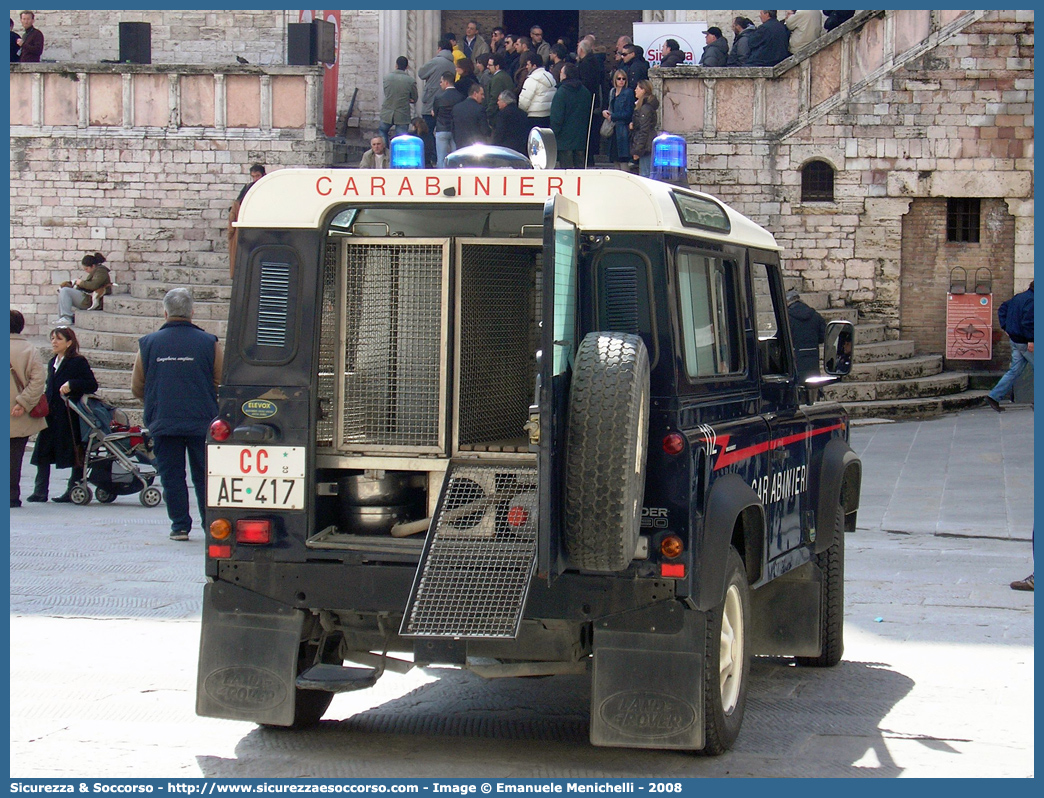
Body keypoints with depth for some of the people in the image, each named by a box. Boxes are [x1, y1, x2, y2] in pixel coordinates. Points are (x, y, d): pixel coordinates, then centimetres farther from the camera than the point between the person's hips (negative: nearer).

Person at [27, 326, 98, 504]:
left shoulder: (78, 362, -5)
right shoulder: (52, 363, 17)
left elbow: (92, 385, -11)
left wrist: (71, 384, -21)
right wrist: (44, 395, 8)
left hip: (70, 416, -7)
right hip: (51, 415, 7)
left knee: (75, 455, 1)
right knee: (42, 452, 2)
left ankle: (73, 489, 8)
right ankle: (40, 491, 4)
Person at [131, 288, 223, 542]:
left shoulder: (148, 343, 3)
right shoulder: (209, 343, -3)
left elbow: (136, 387, 9)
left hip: (163, 423, 1)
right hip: (202, 422, -1)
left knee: (171, 476, 7)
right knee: (204, 475, 6)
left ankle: (180, 526, 6)